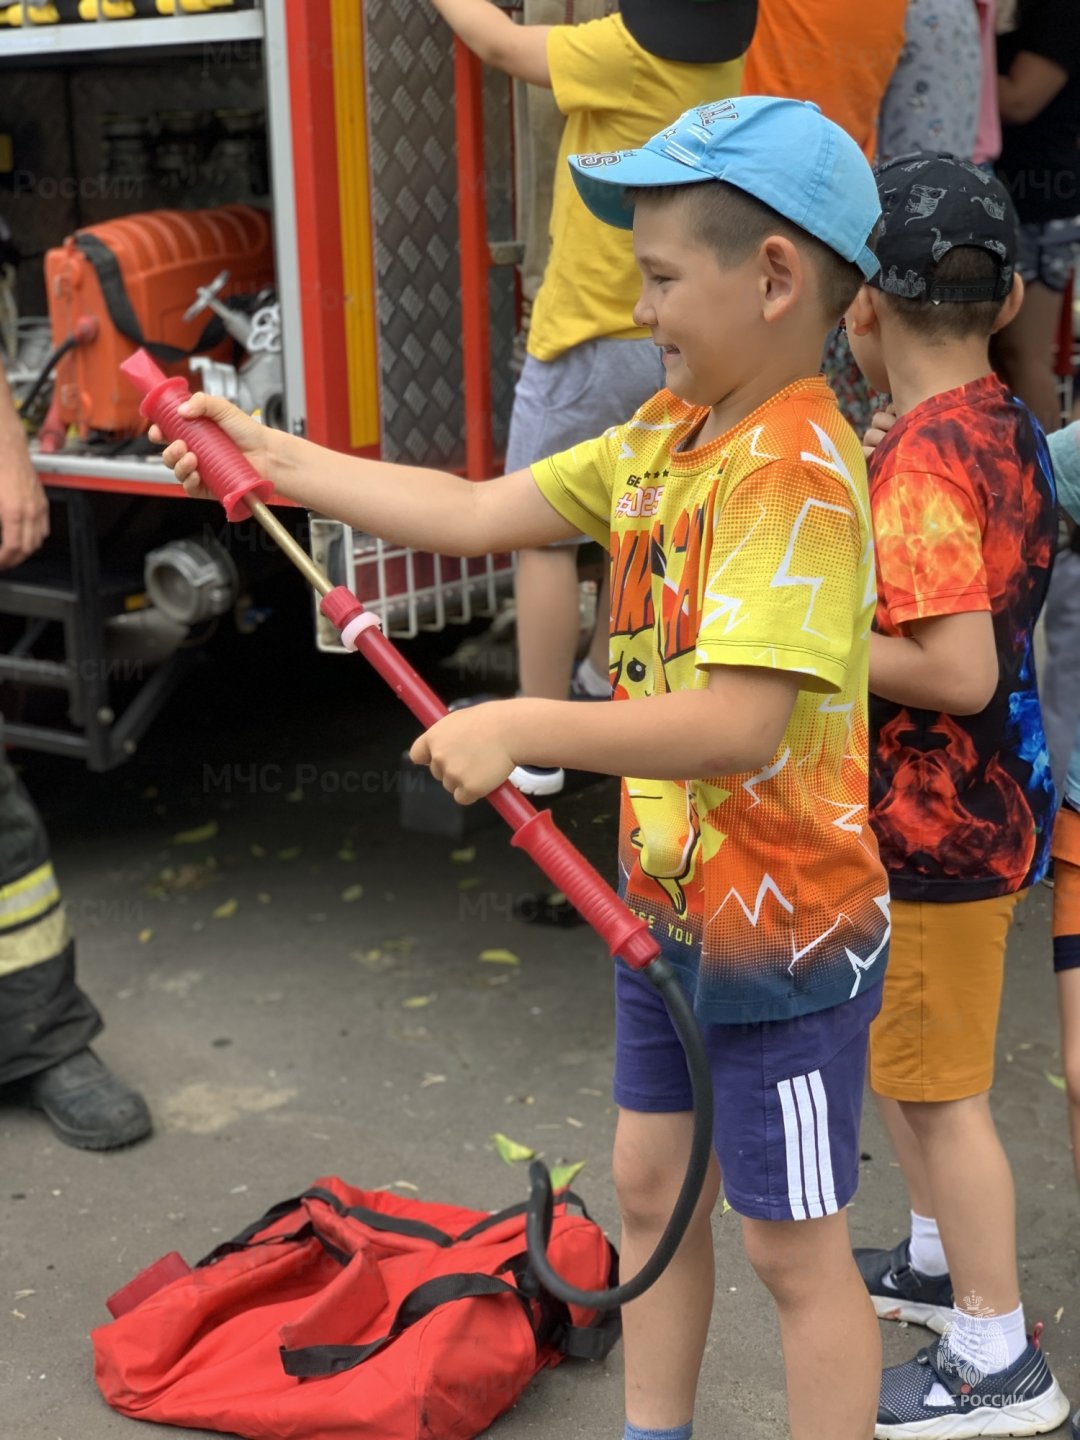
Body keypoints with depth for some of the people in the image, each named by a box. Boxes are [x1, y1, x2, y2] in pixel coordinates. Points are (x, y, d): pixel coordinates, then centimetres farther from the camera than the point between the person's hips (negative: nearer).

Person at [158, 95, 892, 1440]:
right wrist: (283, 461, 5)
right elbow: (480, 513, 8)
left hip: (784, 926, -9)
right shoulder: (662, 432, 3)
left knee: (793, 1244, 6)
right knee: (651, 1181, 22)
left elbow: (739, 725, -33)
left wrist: (518, 730, -28)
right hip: (664, 896, 9)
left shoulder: (799, 473, -25)